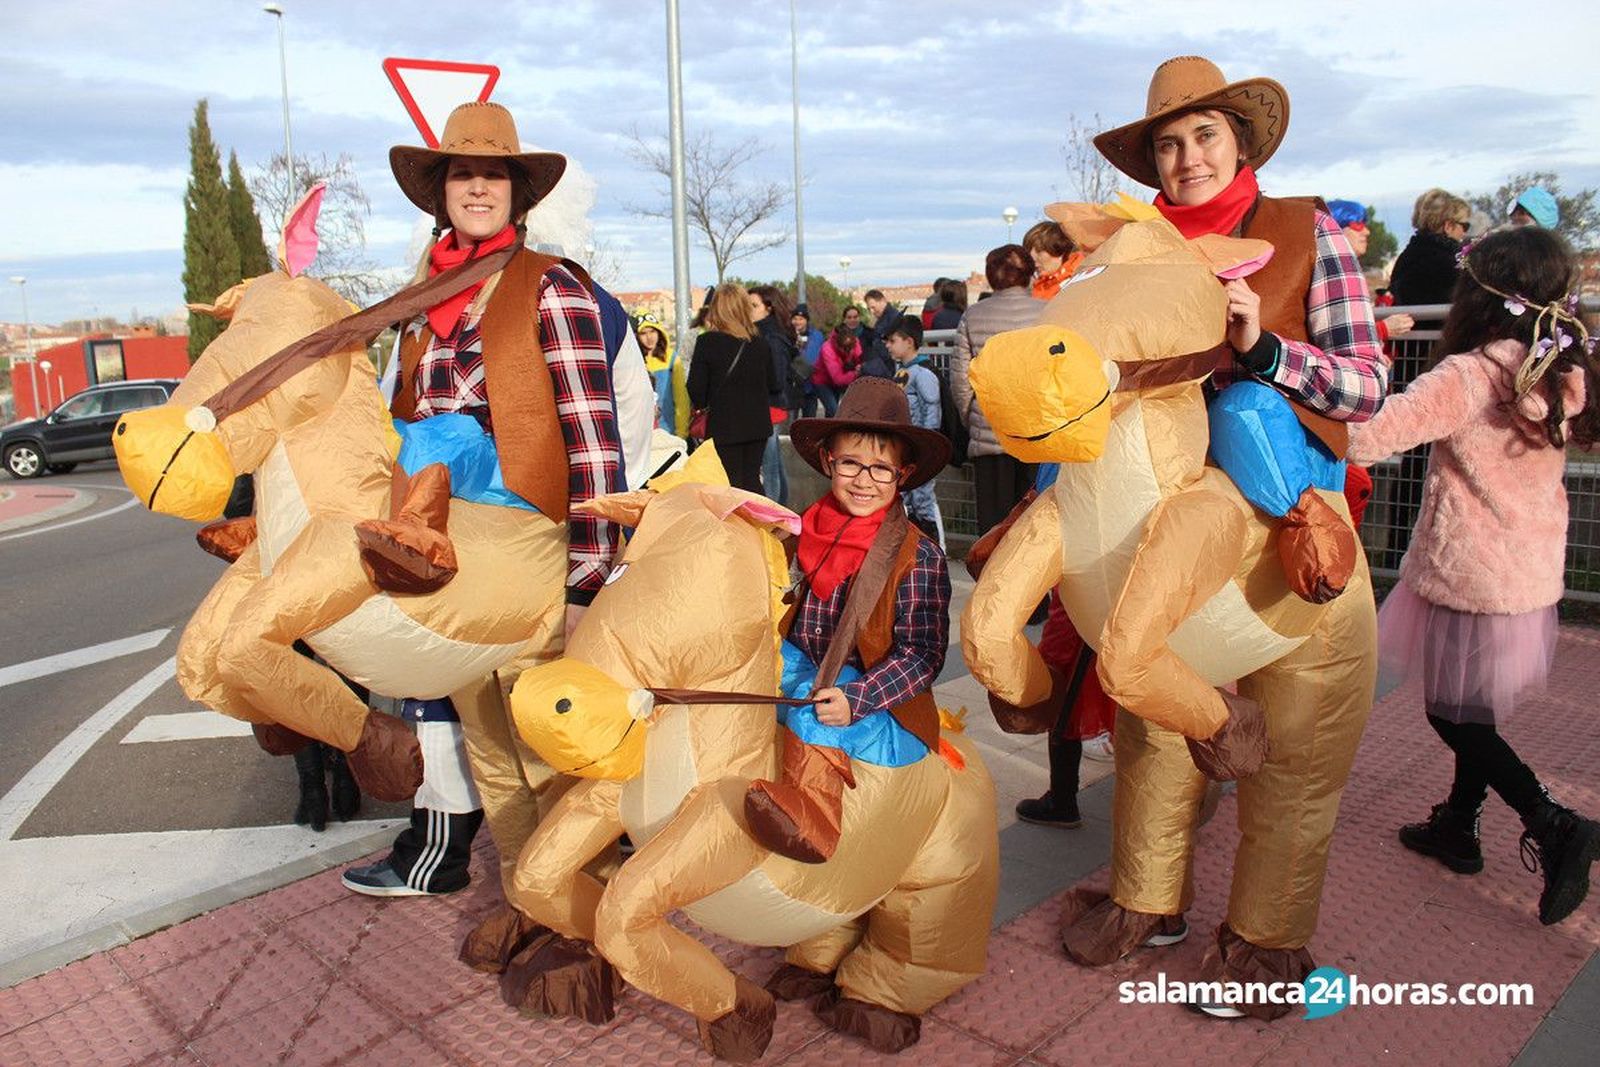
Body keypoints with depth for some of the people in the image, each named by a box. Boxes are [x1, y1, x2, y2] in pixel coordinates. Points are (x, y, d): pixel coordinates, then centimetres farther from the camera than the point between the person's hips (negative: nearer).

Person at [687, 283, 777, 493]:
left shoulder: (707, 342, -12)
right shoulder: (759, 343, 0)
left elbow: (697, 392, -10)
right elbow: (772, 385, 10)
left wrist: (702, 404, 11)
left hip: (724, 427, -4)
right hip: (757, 424, 4)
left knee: (732, 485, 3)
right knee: (751, 480, 14)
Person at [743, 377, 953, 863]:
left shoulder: (918, 557, -12)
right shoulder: (807, 533, 4)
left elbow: (923, 654, -15)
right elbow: (780, 615, 15)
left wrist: (855, 699, -26)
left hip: (882, 712, -6)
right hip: (803, 678, 7)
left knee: (811, 710, -32)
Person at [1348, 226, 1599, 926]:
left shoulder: (1466, 377, -21)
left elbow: (1368, 439, -33)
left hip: (1470, 577, -7)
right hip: (1535, 576, 7)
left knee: (1453, 713, 10)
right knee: (1478, 708, 21)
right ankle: (1457, 827, 34)